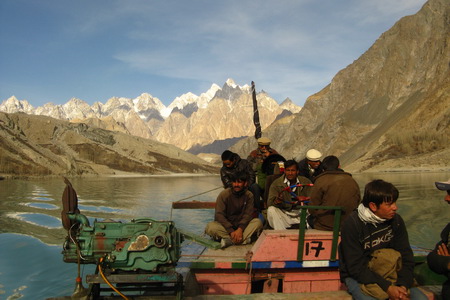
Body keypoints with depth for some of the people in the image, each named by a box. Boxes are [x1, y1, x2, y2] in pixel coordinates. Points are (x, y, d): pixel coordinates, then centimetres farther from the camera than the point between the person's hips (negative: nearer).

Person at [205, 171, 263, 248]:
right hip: (226, 224, -1)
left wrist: (240, 229, -29)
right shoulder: (224, 194, -10)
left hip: (241, 225, 2)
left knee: (258, 222, -24)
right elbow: (219, 215, -16)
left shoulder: (249, 195, -4)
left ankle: (229, 240, -33)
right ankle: (244, 238, -31)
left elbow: (248, 214, -10)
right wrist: (231, 231, -27)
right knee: (210, 227, -31)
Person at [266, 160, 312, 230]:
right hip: (284, 214, -1)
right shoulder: (276, 183, -1)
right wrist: (276, 201, -35)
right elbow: (269, 202, -10)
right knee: (271, 210, -27)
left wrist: (305, 199, -29)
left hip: (301, 213, 1)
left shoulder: (306, 182, 3)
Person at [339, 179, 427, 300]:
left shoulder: (396, 220, -3)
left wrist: (403, 285, -20)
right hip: (357, 276, -4)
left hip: (387, 272, 5)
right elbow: (355, 267, -20)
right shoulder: (351, 225, -19)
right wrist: (387, 287, -26)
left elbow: (406, 257, -3)